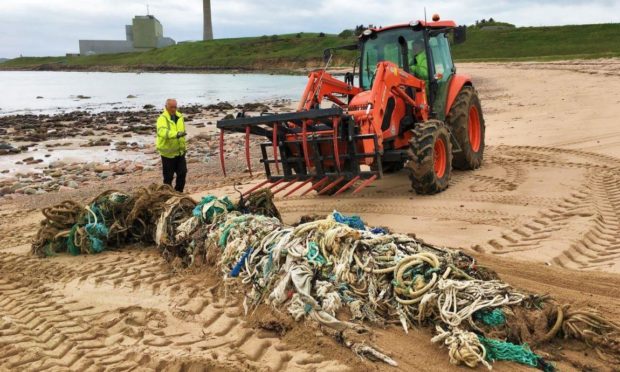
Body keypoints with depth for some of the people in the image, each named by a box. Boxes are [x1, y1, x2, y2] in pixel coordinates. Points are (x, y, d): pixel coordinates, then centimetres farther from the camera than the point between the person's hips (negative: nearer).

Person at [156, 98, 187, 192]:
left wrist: (184, 146, 21)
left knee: (182, 172, 10)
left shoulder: (180, 117, 5)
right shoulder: (162, 119, -18)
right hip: (168, 152, -6)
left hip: (180, 151, 6)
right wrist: (176, 134, -55)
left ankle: (179, 192, 26)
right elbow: (162, 132, -39)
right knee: (168, 176, 4)